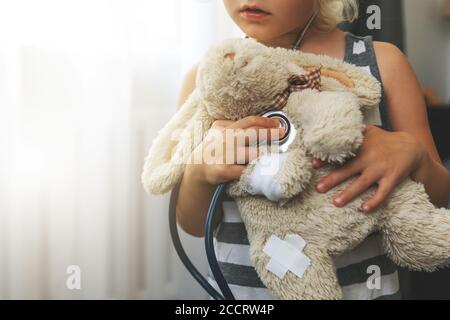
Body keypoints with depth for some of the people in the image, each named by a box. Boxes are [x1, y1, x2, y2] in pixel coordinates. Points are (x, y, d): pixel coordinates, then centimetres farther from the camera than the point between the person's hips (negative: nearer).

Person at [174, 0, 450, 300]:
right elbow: (195, 224, -3)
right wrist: (199, 173, -24)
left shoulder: (382, 62, -9)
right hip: (239, 288, 1)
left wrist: (412, 152, -23)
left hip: (363, 287, 0)